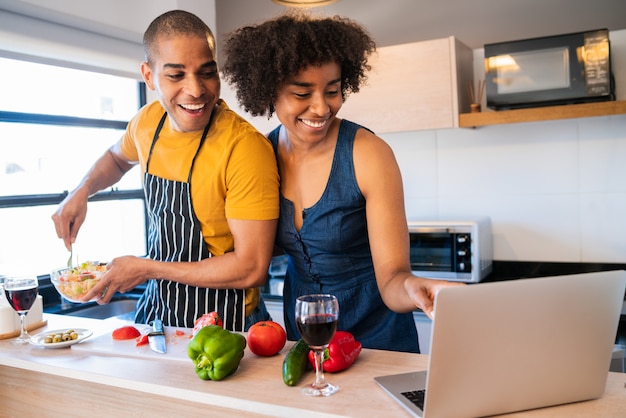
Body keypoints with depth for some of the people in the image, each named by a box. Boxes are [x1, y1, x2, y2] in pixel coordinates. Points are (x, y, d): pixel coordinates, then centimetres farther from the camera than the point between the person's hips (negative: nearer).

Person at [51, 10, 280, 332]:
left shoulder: (245, 148, -25)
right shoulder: (148, 121, -4)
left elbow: (252, 269, -25)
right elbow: (118, 157, 21)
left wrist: (147, 269, -17)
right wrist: (82, 190, 1)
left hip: (222, 326, -6)